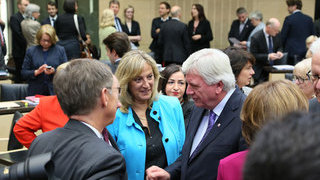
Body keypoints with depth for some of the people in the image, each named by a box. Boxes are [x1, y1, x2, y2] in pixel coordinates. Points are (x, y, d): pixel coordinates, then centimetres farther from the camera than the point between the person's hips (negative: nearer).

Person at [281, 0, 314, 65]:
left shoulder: (289, 19, -8)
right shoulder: (309, 19, 7)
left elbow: (283, 36, -5)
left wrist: (283, 48, 10)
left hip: (293, 52, -5)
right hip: (306, 52, 5)